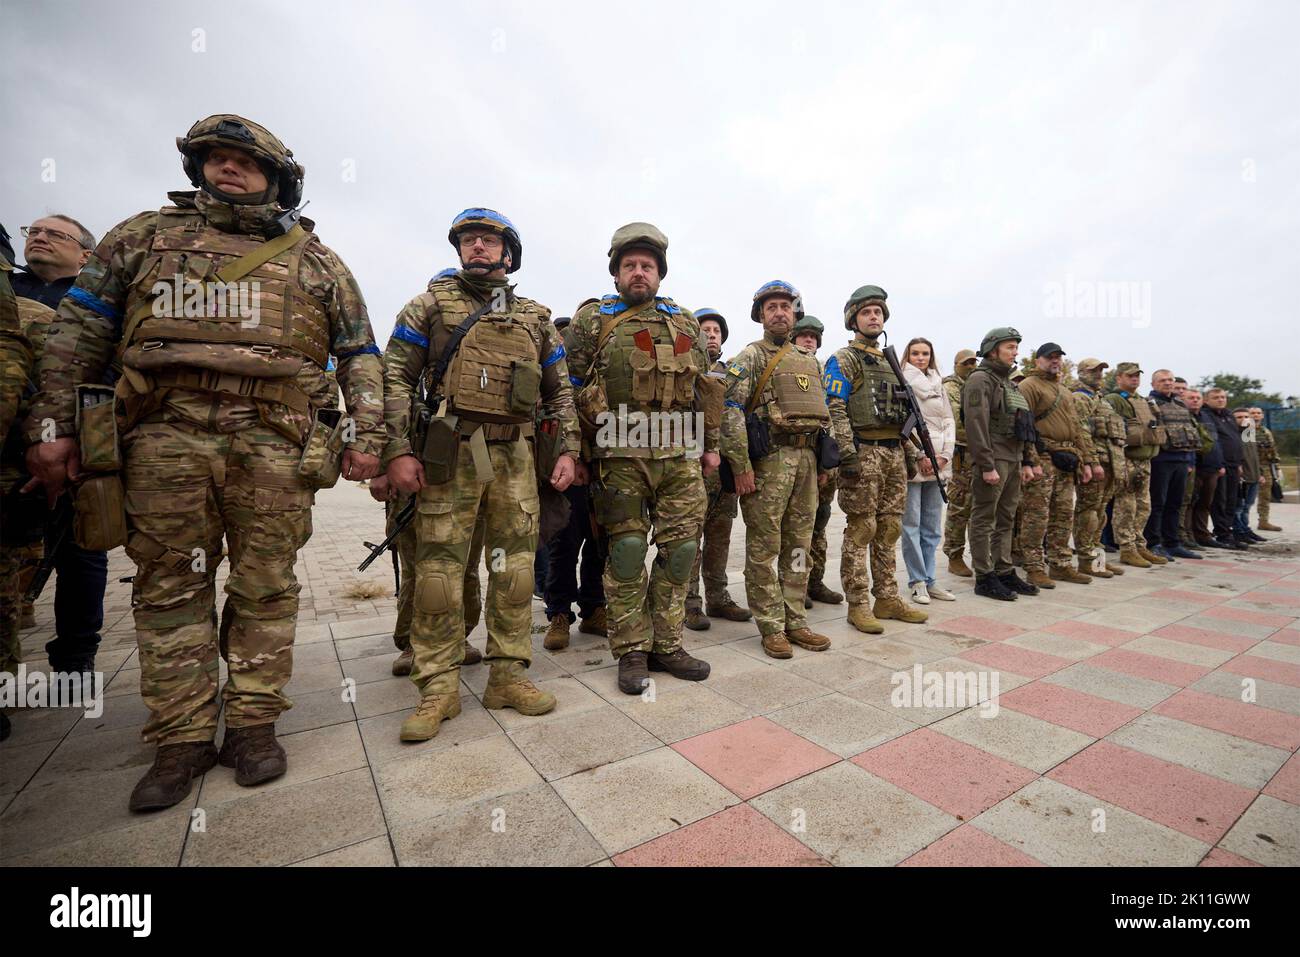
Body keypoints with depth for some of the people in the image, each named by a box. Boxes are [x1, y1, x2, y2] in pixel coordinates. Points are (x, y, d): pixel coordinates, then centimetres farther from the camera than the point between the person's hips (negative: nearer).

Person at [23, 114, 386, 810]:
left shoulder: (314, 260, 15)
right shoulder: (145, 236, 18)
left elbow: (360, 355, 11)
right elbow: (77, 333, 14)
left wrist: (366, 435, -1)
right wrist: (51, 426, 6)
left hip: (274, 441, -1)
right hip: (165, 436, 2)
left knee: (266, 588, 2)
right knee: (170, 588, 4)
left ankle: (254, 723, 15)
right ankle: (182, 739, 15)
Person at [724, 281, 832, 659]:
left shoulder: (810, 360, 20)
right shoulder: (750, 356, 0)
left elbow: (823, 413, 23)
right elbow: (731, 412, -10)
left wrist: (823, 461, 16)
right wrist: (740, 465, -17)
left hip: (806, 457, 6)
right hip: (769, 458, -6)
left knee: (799, 543, 9)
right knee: (764, 545, -2)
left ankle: (795, 620, 19)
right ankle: (771, 626, 8)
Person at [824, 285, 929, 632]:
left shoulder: (890, 362, 22)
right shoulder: (842, 360, -1)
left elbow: (903, 413, 24)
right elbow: (835, 410, -12)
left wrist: (911, 453, 17)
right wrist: (847, 455, -21)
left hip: (894, 453, 8)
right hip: (863, 452, -8)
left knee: (889, 529, 10)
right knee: (861, 530, -5)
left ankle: (887, 598, 19)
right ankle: (857, 605, 2)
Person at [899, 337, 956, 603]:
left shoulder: (939, 385, 19)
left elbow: (949, 421, 14)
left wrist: (945, 454, -1)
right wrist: (919, 455, -14)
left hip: (937, 461, 6)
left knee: (932, 525, 8)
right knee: (911, 524, -4)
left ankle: (928, 581, 16)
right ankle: (918, 582, 4)